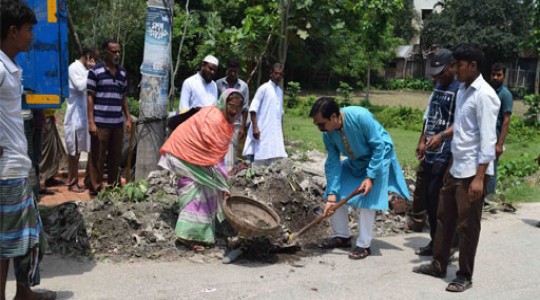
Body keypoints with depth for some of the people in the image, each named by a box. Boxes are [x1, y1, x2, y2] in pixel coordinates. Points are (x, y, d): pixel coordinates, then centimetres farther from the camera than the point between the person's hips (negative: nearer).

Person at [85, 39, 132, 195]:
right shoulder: (95, 71, -4)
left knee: (116, 157, 11)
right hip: (100, 123, -5)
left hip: (118, 123, 5)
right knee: (97, 157, -1)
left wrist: (128, 118, 12)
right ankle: (95, 188, 7)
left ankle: (114, 186, 22)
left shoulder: (122, 72, 13)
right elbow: (90, 97, -4)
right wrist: (91, 122, -10)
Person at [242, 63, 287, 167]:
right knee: (259, 160, -4)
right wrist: (255, 127, -19)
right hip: (263, 131, -6)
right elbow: (253, 109, -11)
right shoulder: (264, 88, -6)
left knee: (272, 161, 4)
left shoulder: (280, 91, 14)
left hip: (275, 132, 6)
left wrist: (282, 133, 18)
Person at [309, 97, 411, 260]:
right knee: (337, 195, 2)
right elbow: (332, 163, -11)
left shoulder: (361, 116, -36)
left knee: (367, 201, -13)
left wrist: (370, 177, -29)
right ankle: (342, 236, 17)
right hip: (355, 162, 6)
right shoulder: (328, 134, -17)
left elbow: (380, 145, -28)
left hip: (378, 158, -6)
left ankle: (364, 245, -1)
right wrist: (331, 195, -18)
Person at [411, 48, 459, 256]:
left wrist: (441, 136, -34)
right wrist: (422, 141, 19)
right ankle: (436, 242, 23)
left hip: (446, 155, -8)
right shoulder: (438, 87, 15)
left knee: (438, 199, -6)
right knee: (428, 199, 12)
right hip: (430, 153, 9)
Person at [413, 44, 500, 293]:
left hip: (472, 172, -8)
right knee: (444, 217, 16)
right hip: (456, 169, 9)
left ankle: (465, 276, 17)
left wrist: (479, 177, -23)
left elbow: (488, 140, -19)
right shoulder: (462, 91, 11)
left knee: (467, 226, 3)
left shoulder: (484, 95, -16)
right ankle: (438, 265, 29)